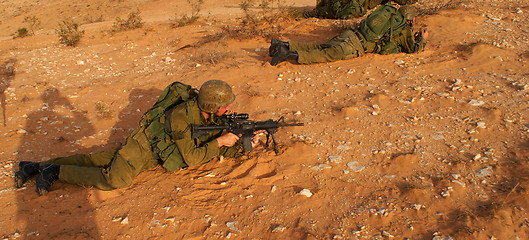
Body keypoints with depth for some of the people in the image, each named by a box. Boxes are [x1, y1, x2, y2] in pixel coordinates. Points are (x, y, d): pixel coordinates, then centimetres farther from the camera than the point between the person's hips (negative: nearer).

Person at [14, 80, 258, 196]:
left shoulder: (212, 117, -6)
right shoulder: (182, 116, -32)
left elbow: (221, 149, 2)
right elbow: (191, 158, -30)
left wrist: (244, 145, -13)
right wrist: (219, 142, -27)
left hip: (154, 156, 7)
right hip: (143, 144, -7)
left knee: (97, 160, 9)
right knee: (116, 180, -26)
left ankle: (34, 166, 18)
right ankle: (56, 171, -6)